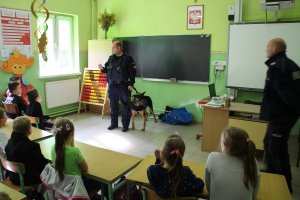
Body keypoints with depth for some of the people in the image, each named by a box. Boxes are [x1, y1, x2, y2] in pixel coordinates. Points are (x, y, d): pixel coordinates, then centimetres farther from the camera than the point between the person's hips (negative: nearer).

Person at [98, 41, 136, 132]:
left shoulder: (128, 59, -6)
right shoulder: (111, 58, 9)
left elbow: (132, 72, -7)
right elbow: (107, 69, 18)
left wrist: (131, 84, -13)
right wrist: (103, 68, -4)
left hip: (123, 86, -5)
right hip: (112, 86, 5)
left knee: (125, 106, 3)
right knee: (113, 105, 13)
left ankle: (125, 125, 14)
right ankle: (114, 123, 27)